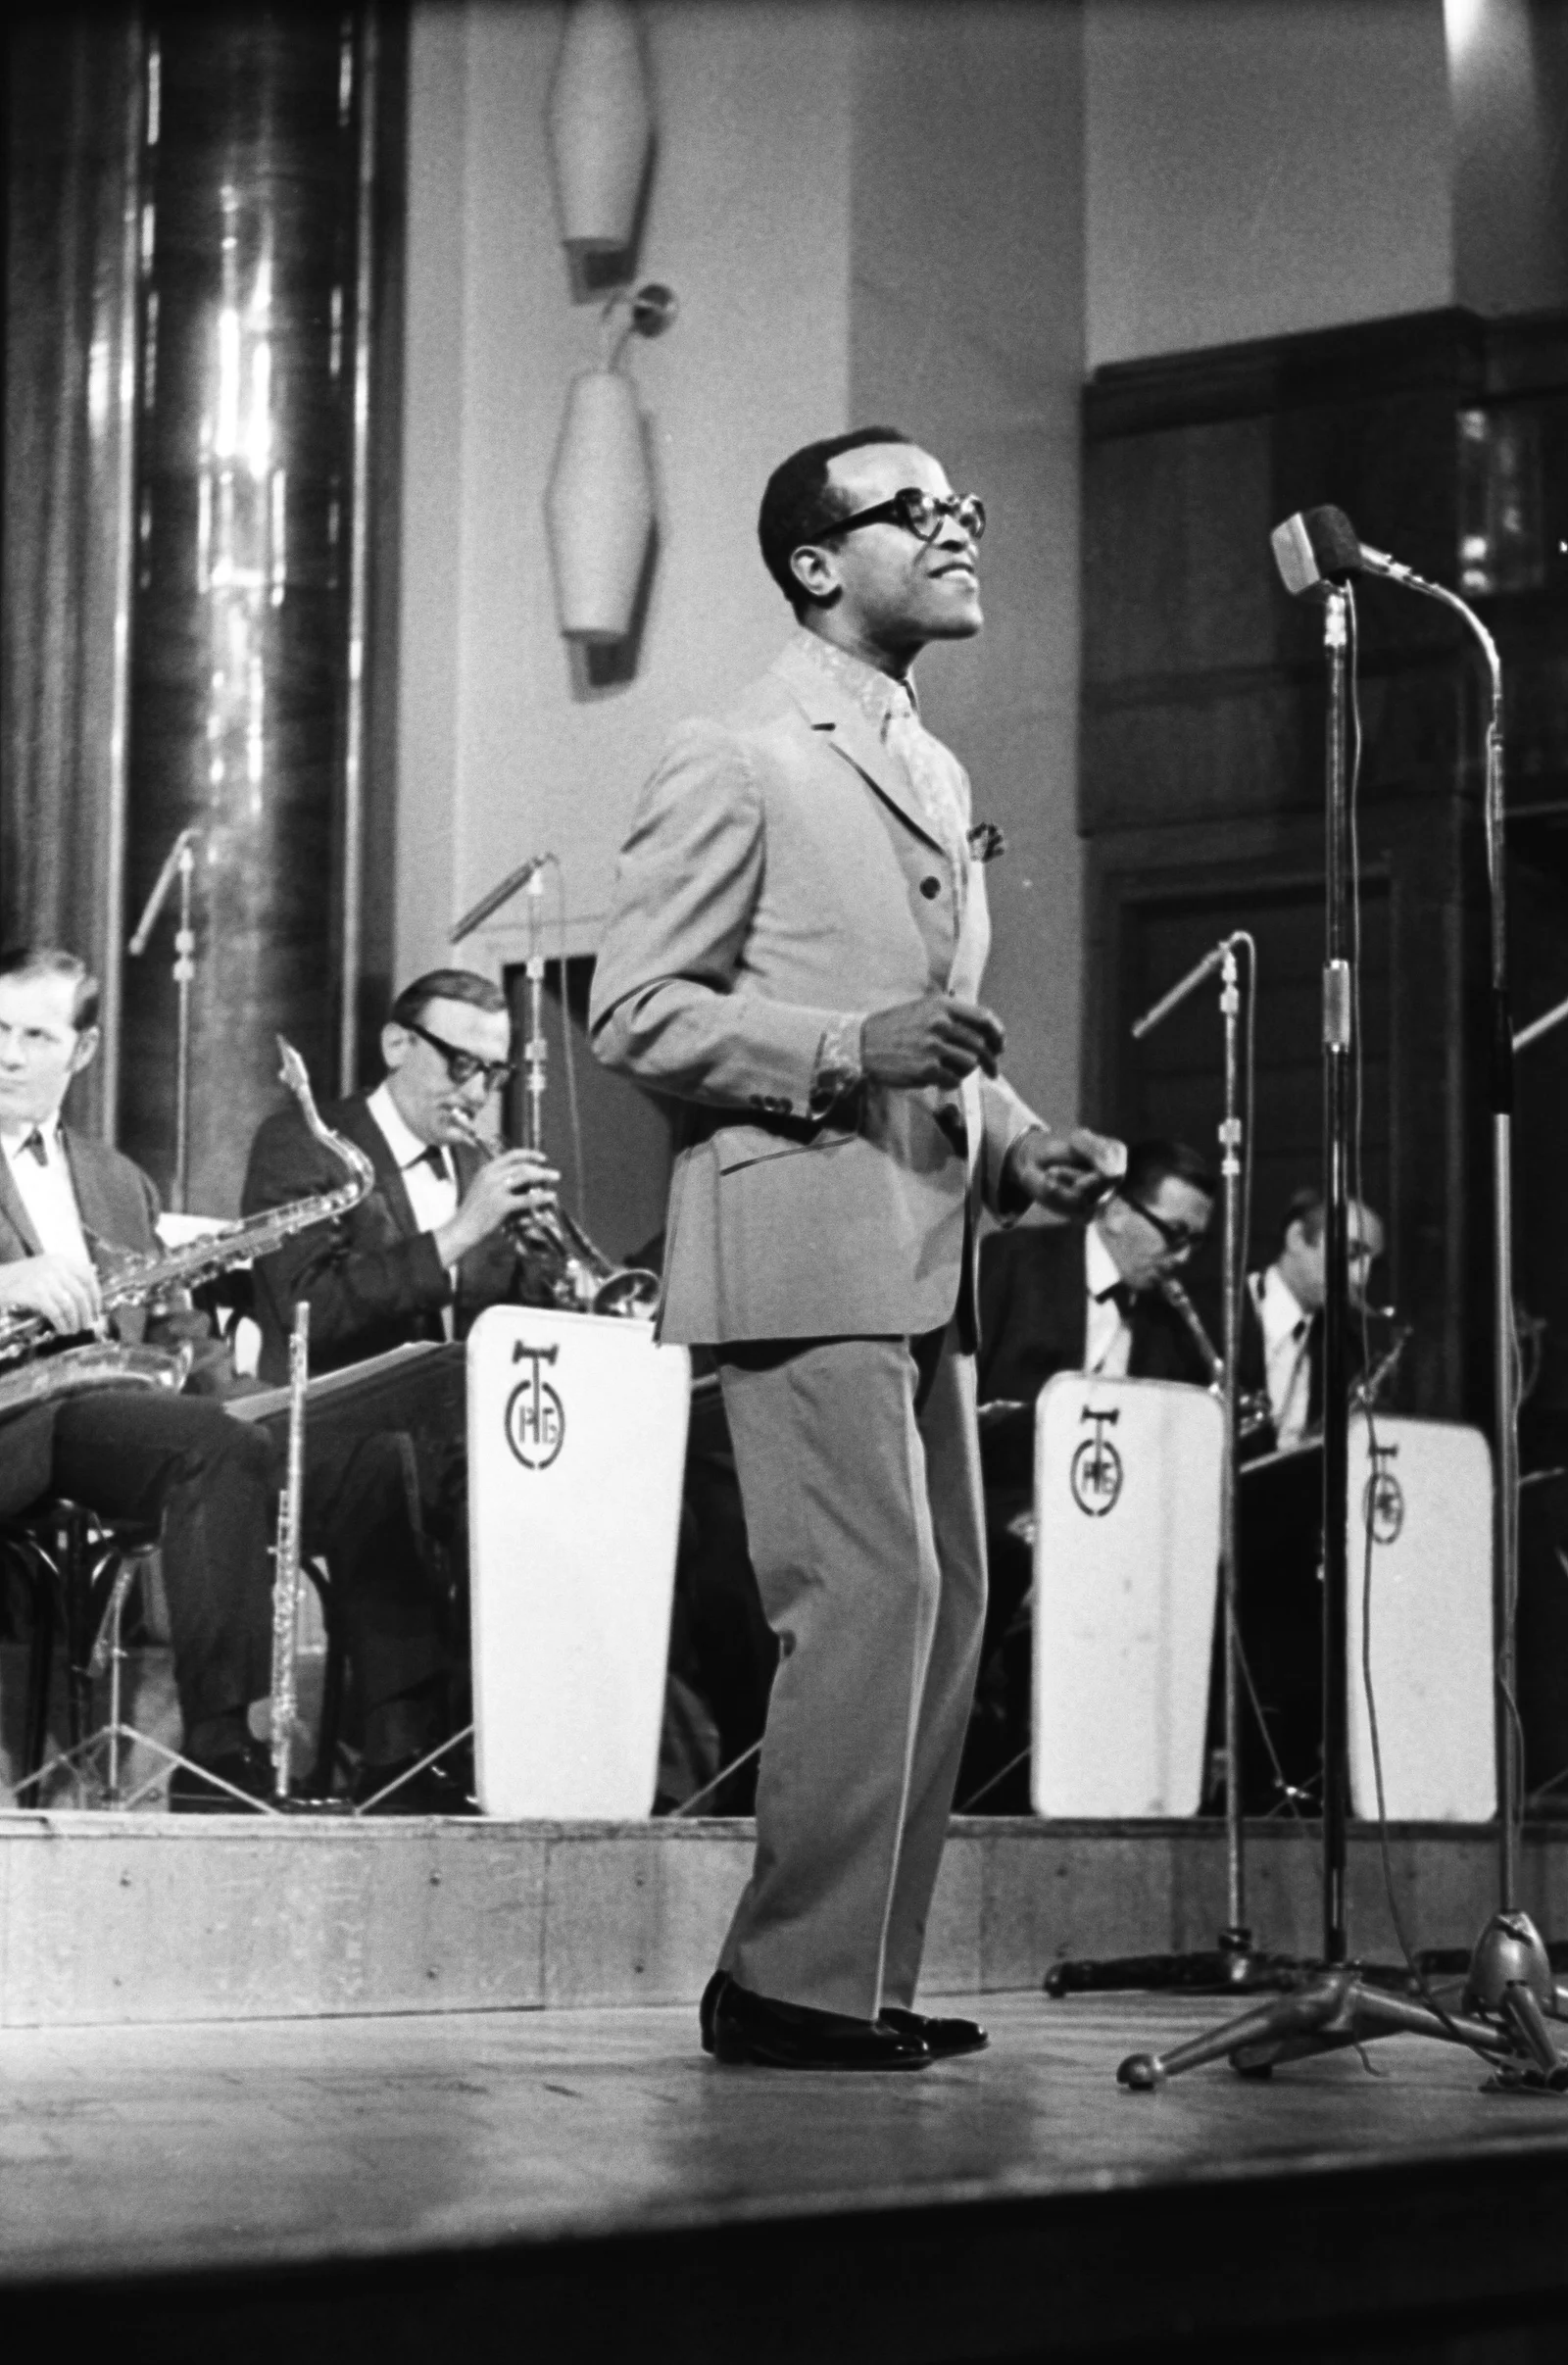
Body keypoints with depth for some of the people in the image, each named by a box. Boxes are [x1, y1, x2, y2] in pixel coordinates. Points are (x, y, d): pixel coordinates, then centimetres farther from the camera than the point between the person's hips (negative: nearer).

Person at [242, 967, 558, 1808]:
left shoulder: (481, 1172, 19)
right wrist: (459, 1232, -21)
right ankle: (403, 1751, -38)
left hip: (455, 1442, 5)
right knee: (386, 1456, -39)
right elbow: (313, 1310, -16)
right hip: (337, 1445, -5)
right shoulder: (300, 1144, 0)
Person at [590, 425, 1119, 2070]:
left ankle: (863, 1976, 15)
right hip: (801, 1245, -9)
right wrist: (852, 1049, -20)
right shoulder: (737, 763, -5)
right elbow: (633, 1011, -10)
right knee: (871, 1592, -14)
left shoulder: (934, 773, 20)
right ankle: (793, 1980, -6)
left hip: (923, 1255, 9)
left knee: (946, 1600, 8)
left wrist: (1012, 1139, 10)